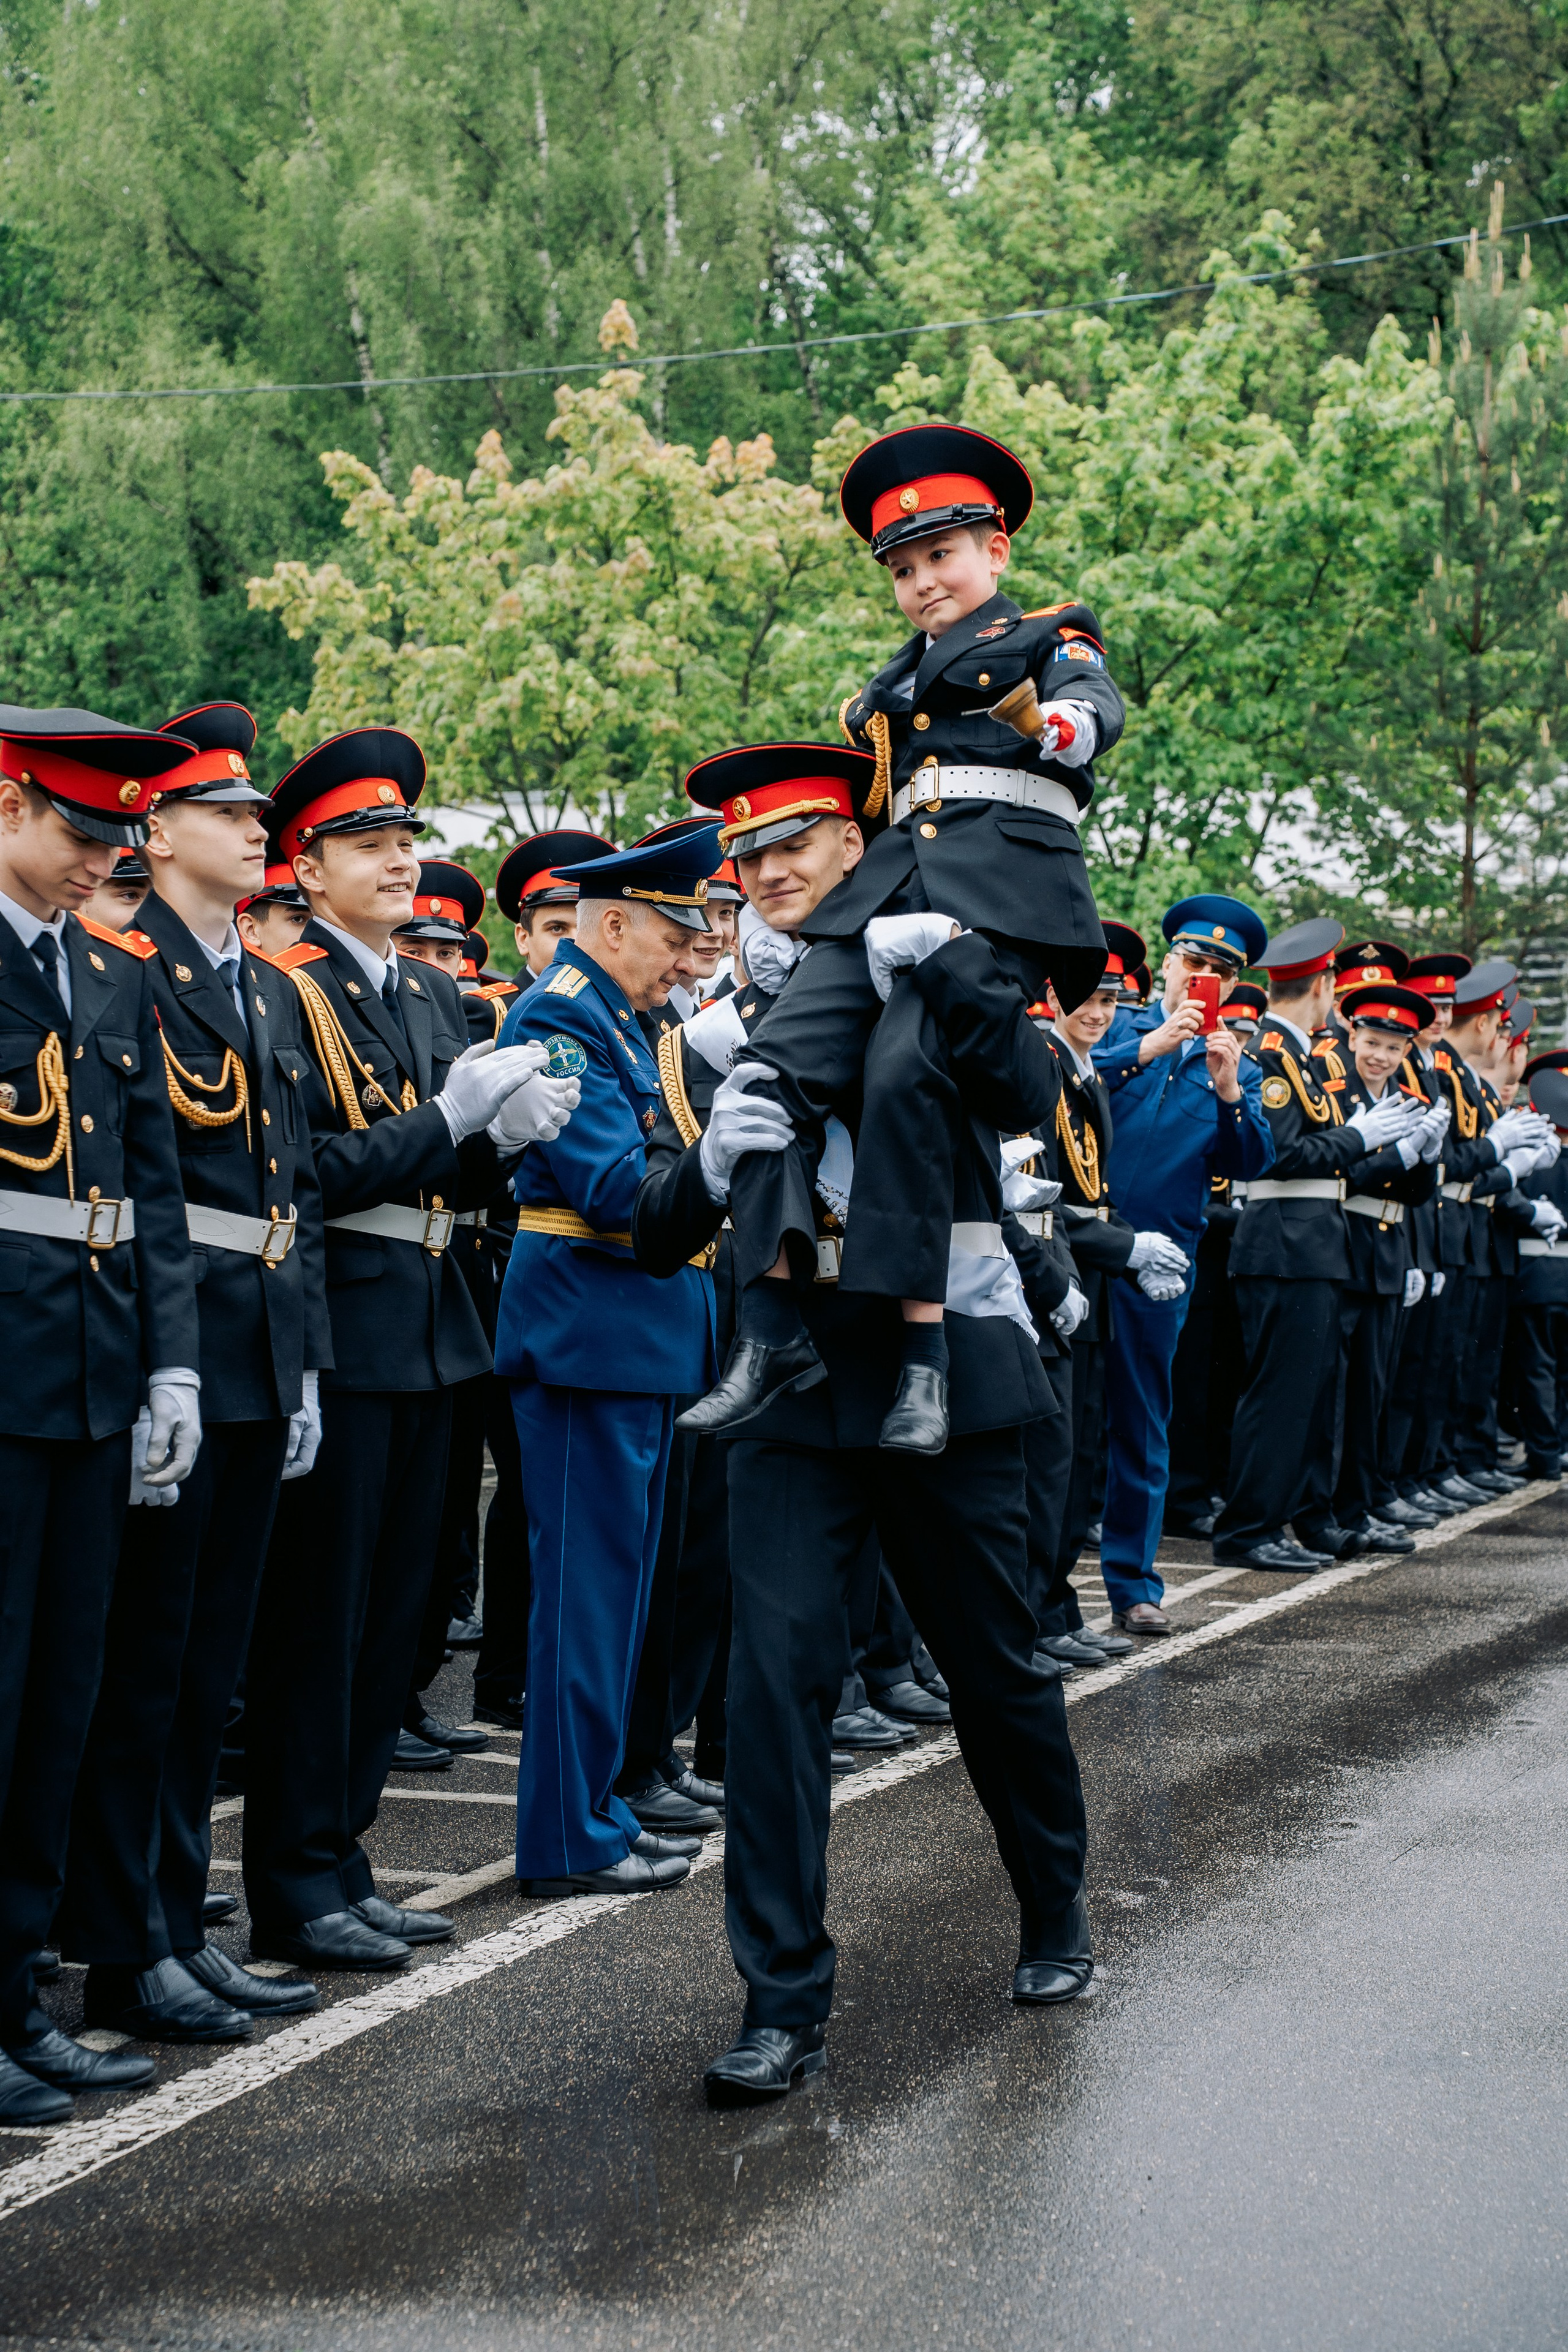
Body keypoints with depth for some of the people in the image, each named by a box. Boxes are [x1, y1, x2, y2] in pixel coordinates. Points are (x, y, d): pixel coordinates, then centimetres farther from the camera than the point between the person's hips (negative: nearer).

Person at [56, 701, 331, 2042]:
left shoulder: (271, 990, 17)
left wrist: (306, 1366, 14)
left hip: (262, 1364, 8)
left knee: (209, 1671, 13)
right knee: (139, 1668, -1)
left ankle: (178, 1925, 21)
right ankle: (123, 1954, 6)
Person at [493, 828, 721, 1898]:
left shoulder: (615, 1019, 18)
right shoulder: (559, 1018, -14)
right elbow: (613, 1185, -22)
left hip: (642, 1340, 10)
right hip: (591, 1337, -10)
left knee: (615, 1582, 15)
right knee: (588, 1586, -5)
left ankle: (597, 1806, 23)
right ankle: (571, 1840, 1)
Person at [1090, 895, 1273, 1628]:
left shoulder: (1236, 1068, 14)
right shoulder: (1118, 1029, 8)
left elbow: (1248, 1164, 1)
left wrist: (1229, 1093, -14)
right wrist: (1147, 1049, -19)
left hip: (1157, 1264, 2)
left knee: (1141, 1422, 6)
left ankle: (1132, 1582, 13)